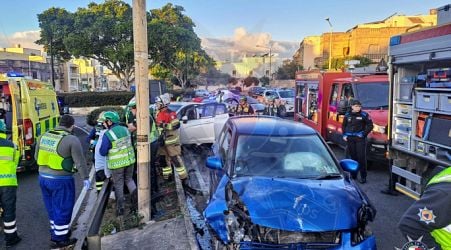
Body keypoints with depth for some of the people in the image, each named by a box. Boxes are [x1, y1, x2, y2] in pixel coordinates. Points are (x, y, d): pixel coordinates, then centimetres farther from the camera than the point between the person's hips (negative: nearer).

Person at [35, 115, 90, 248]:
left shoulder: (44, 136, 4)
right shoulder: (72, 140, -16)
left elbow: (36, 156, 14)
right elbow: (80, 161, -13)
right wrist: (85, 178, -4)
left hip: (43, 177, 7)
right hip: (61, 180, -7)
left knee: (52, 208, 21)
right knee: (62, 210, 8)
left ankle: (56, 233, 36)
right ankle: (59, 239, 19)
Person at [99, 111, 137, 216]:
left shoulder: (107, 135, -17)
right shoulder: (125, 129, 1)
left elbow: (103, 152, -13)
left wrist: (100, 147, 6)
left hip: (117, 163, -4)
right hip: (129, 160, 5)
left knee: (118, 185, 9)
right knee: (129, 179, 24)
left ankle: (120, 208, 16)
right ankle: (135, 193, 2)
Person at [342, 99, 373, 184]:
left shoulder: (364, 115, -1)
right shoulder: (347, 115, 9)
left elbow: (370, 126, 0)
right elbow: (344, 126, 18)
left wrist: (364, 134, -10)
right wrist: (344, 135, 6)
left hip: (360, 139, -3)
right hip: (350, 139, 3)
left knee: (361, 157, -6)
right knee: (352, 156, 9)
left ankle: (363, 176, -1)